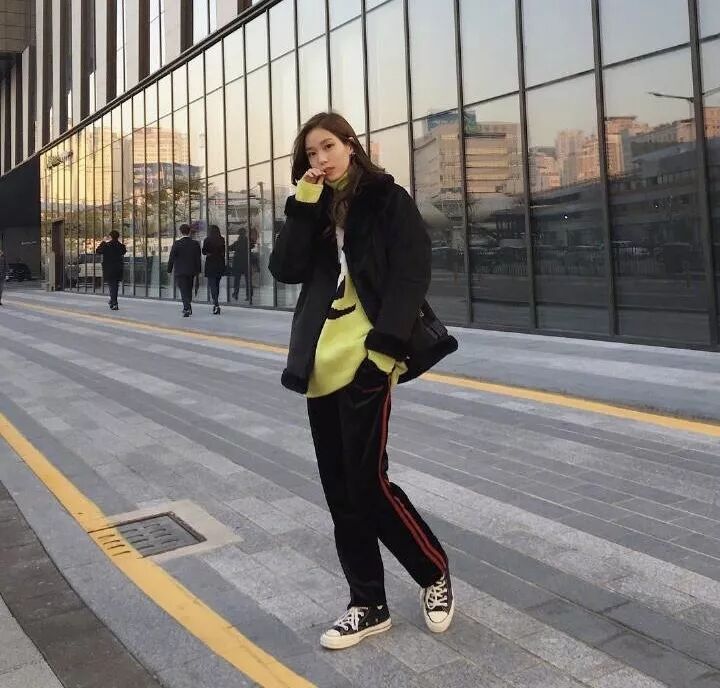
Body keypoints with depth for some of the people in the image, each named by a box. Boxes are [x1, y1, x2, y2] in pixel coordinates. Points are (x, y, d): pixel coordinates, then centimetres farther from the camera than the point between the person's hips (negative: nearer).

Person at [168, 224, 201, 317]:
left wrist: (169, 270, 3)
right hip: (191, 271, 4)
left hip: (180, 271, -4)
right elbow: (198, 259, 5)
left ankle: (187, 309, -14)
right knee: (189, 290, 18)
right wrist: (198, 271, 13)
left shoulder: (177, 244, -10)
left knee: (183, 291, -3)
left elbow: (172, 258, -7)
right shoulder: (195, 243, 0)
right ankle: (188, 307, 26)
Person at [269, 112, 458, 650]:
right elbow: (286, 270, 2)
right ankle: (369, 605, 21)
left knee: (366, 479, -7)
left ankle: (435, 572, 18)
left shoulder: (387, 199, 1)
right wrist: (304, 205, -4)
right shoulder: (317, 210, 16)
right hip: (323, 362, 6)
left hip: (365, 358, -6)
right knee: (339, 489, 8)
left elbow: (412, 275, -9)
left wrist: (387, 343, -19)